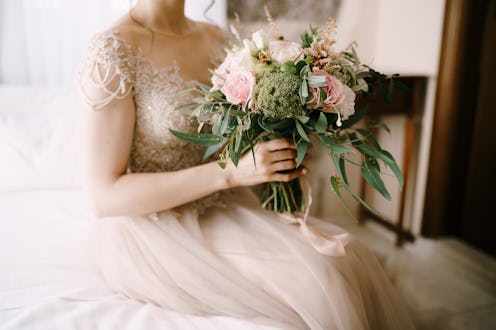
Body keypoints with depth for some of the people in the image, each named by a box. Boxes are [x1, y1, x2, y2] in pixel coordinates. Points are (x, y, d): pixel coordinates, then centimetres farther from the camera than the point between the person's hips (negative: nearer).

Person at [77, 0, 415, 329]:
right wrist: (230, 172, -25)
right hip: (152, 233, -6)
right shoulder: (111, 51, -16)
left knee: (353, 256, -13)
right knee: (314, 277, -23)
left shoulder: (214, 37, 6)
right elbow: (104, 195, -18)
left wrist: (276, 160, -7)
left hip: (225, 207, 7)